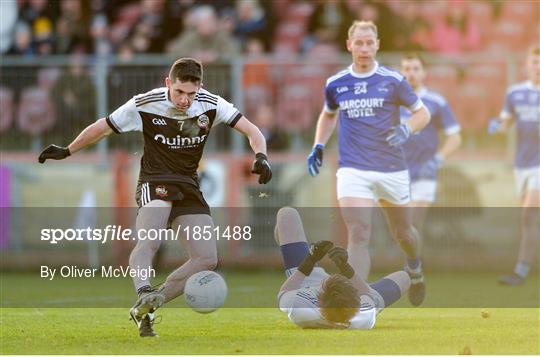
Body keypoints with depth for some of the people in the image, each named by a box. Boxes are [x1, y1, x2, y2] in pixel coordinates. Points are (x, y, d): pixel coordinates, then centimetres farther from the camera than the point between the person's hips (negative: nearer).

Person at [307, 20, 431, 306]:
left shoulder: (392, 80, -3)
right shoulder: (335, 84, 5)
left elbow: (422, 112, 4)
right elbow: (328, 114, 25)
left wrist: (406, 130, -16)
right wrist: (318, 146, 11)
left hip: (392, 170, 0)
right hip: (353, 172, 0)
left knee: (402, 233, 17)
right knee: (358, 234, -19)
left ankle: (415, 268, 52)